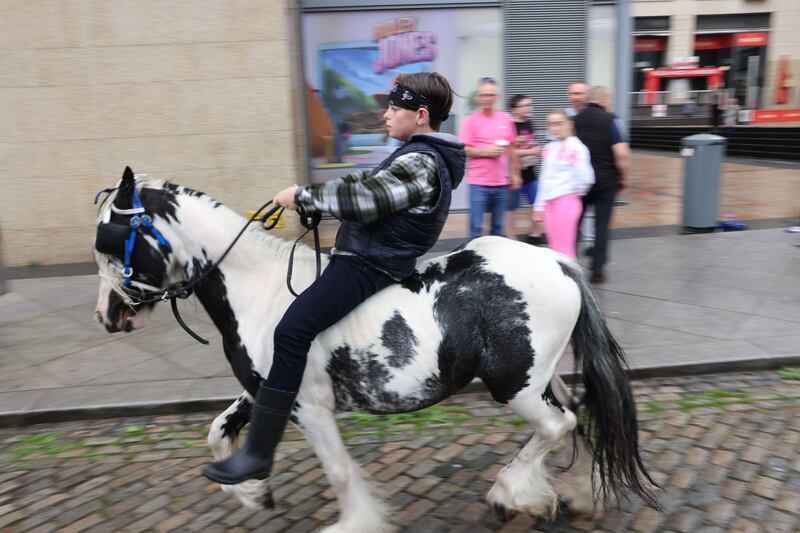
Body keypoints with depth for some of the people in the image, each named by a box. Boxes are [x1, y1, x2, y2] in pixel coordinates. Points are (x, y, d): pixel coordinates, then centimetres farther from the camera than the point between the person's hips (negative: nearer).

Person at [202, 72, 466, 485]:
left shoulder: (420, 163, -16)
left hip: (368, 264, -12)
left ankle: (258, 453, -20)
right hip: (369, 254, 12)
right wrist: (313, 196, 11)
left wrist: (302, 195, -11)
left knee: (293, 329, -24)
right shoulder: (423, 157, 17)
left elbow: (362, 198, -23)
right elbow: (369, 186, 23)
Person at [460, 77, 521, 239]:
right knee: (476, 227, -3)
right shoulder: (471, 120, -2)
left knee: (498, 226, 11)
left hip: (501, 183, 4)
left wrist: (516, 173, 13)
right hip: (479, 183, -4)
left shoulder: (506, 119, 9)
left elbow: (512, 149, 16)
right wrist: (486, 151, -16)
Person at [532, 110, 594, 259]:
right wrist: (539, 207, 16)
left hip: (567, 201, -7)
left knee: (564, 248, -5)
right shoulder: (548, 149, 13)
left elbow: (586, 178, -19)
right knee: (554, 248, 11)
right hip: (549, 203, 7)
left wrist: (576, 193, -2)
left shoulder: (576, 148, -10)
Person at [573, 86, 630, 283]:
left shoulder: (575, 120, 2)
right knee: (601, 226, 4)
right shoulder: (609, 120, -8)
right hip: (606, 180, -2)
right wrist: (623, 177, -1)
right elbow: (622, 153, -15)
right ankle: (597, 271, 6)